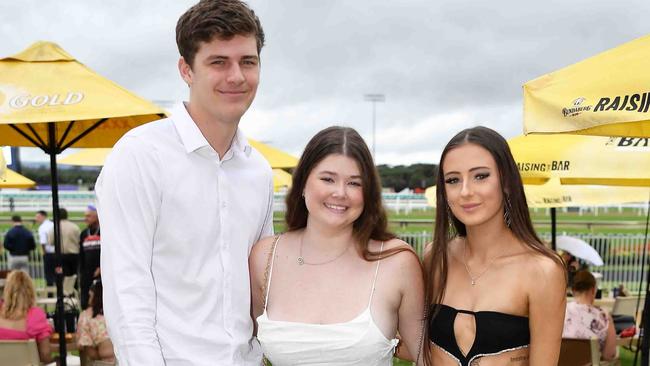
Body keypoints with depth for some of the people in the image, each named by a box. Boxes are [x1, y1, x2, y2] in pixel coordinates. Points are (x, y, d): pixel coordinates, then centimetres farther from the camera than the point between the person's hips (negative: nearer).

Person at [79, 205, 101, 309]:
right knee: (85, 302, 5)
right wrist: (81, 273, 10)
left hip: (102, 274, -5)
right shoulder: (83, 234, 14)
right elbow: (81, 255, 17)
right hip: (87, 275, 5)